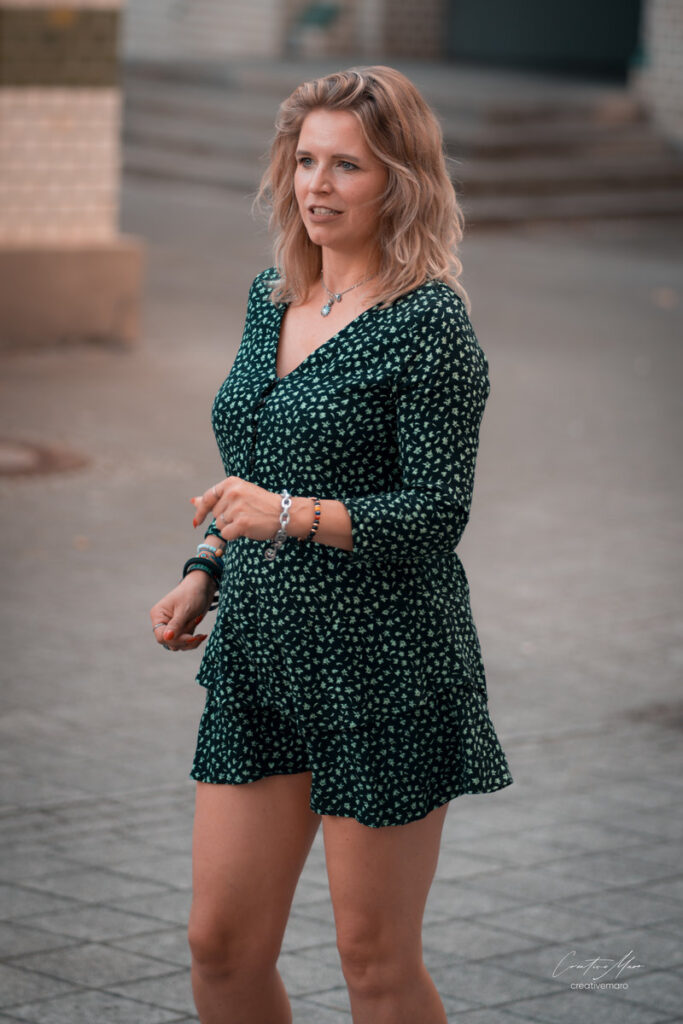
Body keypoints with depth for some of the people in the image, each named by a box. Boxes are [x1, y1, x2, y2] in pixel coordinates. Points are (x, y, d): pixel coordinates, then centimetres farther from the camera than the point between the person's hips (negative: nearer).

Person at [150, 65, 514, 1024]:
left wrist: (292, 516, -26)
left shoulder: (430, 323, -11)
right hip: (260, 658, 7)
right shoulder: (271, 298, 11)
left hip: (386, 672, -7)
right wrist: (205, 574, 9)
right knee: (222, 946, 7)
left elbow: (438, 513, -16)